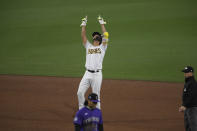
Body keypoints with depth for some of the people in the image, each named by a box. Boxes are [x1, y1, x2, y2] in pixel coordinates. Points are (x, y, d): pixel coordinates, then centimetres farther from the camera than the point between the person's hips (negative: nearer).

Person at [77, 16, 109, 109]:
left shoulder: (102, 47, 12)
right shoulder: (88, 46, 19)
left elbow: (105, 35, 2)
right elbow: (83, 36, 12)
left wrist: (102, 23, 7)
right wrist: (83, 24, 10)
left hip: (97, 74, -3)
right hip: (87, 73, 3)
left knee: (96, 95, 0)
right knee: (80, 93, -4)